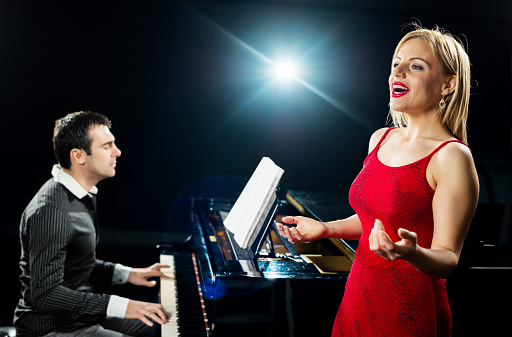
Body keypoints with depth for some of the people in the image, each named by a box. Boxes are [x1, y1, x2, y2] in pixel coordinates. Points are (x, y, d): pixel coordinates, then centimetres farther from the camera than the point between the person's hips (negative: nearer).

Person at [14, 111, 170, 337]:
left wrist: (127, 274, 7)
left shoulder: (82, 196, 7)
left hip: (81, 315, 10)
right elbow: (45, 294, -31)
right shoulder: (50, 210, -26)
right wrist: (120, 306, -33)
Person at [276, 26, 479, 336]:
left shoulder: (452, 157, -16)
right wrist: (324, 229, 6)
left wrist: (411, 252, -34)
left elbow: (448, 259, -16)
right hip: (358, 299, 7)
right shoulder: (381, 139, 6)